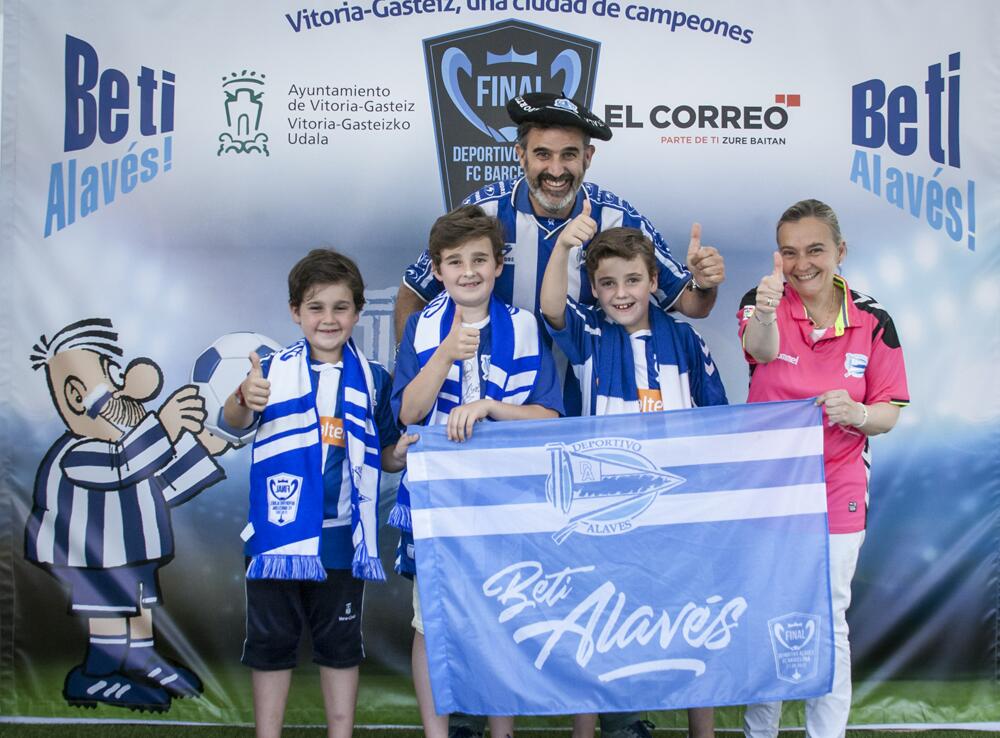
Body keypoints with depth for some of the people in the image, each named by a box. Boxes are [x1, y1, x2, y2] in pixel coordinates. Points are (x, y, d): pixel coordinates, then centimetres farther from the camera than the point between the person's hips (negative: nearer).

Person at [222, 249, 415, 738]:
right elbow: (233, 422, -20)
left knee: (340, 642, 13)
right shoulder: (275, 371, -3)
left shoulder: (372, 380, 4)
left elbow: (384, 457, 10)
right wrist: (245, 399, -42)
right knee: (270, 641, 10)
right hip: (278, 533, -1)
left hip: (342, 538, 2)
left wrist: (401, 453, -13)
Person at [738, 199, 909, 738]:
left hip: (836, 493, 0)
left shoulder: (873, 321, -5)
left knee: (827, 624, 7)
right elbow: (761, 351, -33)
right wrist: (766, 312, -56)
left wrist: (857, 412, -25)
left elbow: (888, 415, -2)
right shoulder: (762, 303, -9)